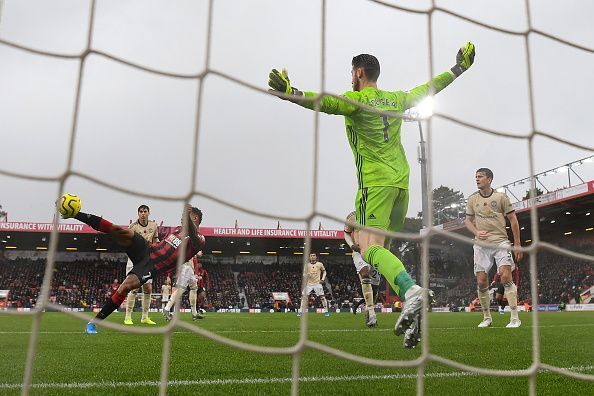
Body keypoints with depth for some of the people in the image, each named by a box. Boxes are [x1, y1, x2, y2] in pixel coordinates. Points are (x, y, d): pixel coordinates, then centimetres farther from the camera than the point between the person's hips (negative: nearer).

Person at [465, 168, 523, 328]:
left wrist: (517, 244, 1)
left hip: (501, 242, -2)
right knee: (481, 281, -1)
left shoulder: (501, 197, 1)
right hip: (481, 244, 3)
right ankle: (487, 318, 15)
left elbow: (513, 220, 4)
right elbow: (468, 220, 16)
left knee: (506, 276, -16)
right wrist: (476, 232, -6)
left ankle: (515, 318, -8)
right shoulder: (472, 199, 8)